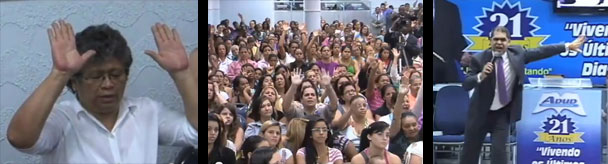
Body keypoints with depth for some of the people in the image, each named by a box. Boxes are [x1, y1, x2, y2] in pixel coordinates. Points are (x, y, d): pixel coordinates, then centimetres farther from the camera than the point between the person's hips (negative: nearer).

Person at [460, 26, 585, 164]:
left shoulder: (517, 53, -6)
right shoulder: (479, 59, -15)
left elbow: (541, 52, 2)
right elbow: (466, 85, -20)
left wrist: (568, 46, 3)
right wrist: (481, 76, -39)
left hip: (503, 113, 1)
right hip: (480, 112, -1)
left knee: (499, 150, -6)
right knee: (470, 151, 9)